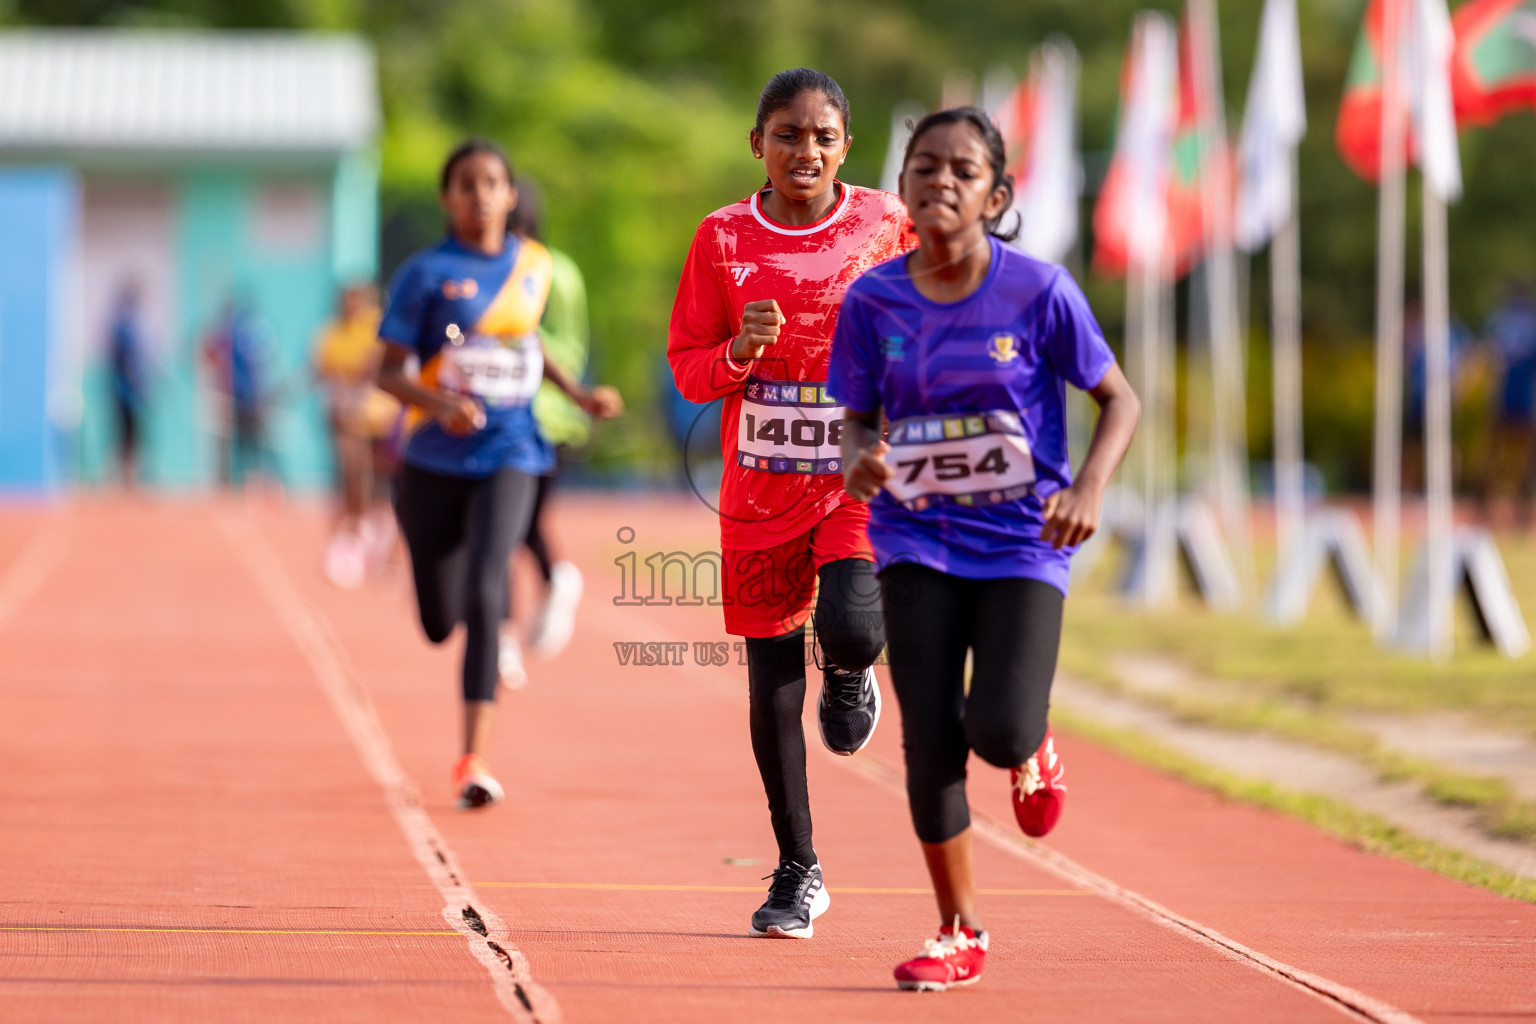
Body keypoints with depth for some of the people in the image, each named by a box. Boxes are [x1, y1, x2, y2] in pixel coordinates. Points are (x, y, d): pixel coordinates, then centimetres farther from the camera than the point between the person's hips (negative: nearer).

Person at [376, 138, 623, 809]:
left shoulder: (535, 266, 7)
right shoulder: (427, 274, -5)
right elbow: (388, 371, -7)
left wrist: (576, 393, 15)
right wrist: (436, 403, -25)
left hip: (508, 456, 1)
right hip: (435, 462, -1)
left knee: (483, 593, -21)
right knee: (440, 624, 6)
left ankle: (474, 760, -20)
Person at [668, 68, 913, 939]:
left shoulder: (886, 225, -2)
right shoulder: (724, 239, -1)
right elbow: (688, 369, 2)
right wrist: (740, 354, -18)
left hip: (862, 479, -1)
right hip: (762, 491, 1)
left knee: (850, 630, -27)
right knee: (773, 691, 4)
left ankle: (851, 674, 14)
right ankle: (799, 874, 22)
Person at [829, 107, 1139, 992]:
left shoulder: (1039, 292, -8)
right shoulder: (875, 300, -2)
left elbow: (1120, 400, 0)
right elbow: (860, 418, 10)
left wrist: (1090, 486, -17)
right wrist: (860, 455, -14)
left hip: (1022, 544, -2)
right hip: (918, 544, 2)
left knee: (999, 731, -18)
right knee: (931, 741, -6)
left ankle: (1036, 750, 23)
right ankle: (961, 931, 14)